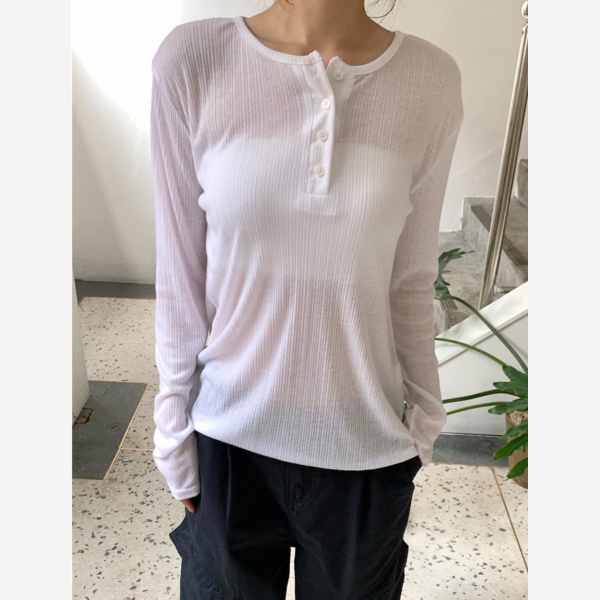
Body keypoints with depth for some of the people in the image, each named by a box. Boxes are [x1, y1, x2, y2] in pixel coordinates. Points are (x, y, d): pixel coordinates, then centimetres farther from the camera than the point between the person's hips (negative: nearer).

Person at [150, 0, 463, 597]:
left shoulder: (431, 79, -9)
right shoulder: (191, 59, -12)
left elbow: (410, 282, 0)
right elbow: (180, 277, -6)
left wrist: (422, 419, 8)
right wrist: (176, 435, 1)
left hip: (366, 448, 1)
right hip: (230, 438, 0)